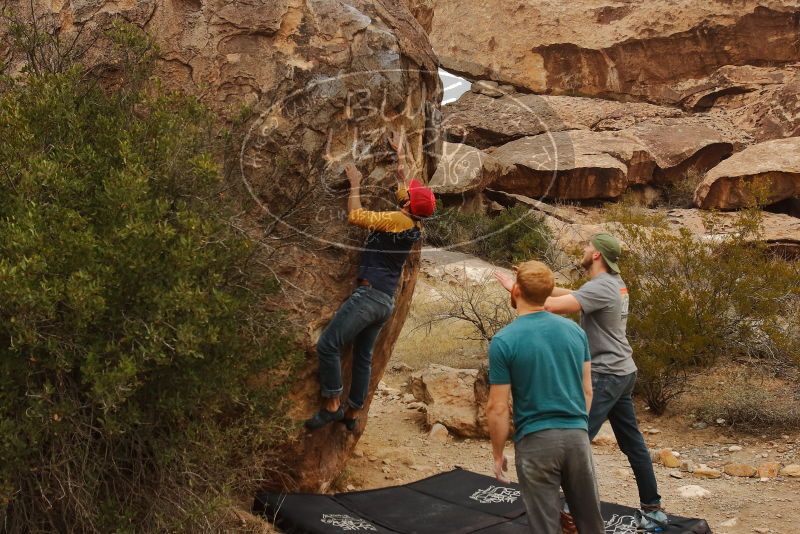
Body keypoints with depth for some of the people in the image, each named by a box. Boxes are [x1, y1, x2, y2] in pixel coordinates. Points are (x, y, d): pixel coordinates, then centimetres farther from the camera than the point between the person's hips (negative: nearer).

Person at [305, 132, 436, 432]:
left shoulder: (397, 219, -11)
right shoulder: (415, 226, 12)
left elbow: (355, 216, -10)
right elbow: (402, 183, 27)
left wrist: (355, 185, 3)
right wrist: (400, 156, 38)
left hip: (369, 294, -9)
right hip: (386, 302, 9)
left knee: (328, 345, -10)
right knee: (363, 356, 15)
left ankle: (332, 406, -7)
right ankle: (351, 414, 21)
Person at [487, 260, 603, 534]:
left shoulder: (504, 341, -11)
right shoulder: (574, 330, 3)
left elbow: (497, 408, -10)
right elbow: (587, 390, 10)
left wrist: (498, 453, 2)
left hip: (536, 441, -4)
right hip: (577, 435, 4)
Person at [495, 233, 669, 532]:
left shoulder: (601, 287, -19)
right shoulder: (614, 283, 11)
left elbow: (554, 305, -30)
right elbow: (570, 295, 18)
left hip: (606, 376, -10)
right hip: (622, 373, 10)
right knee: (633, 443, 14)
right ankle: (652, 509, 21)